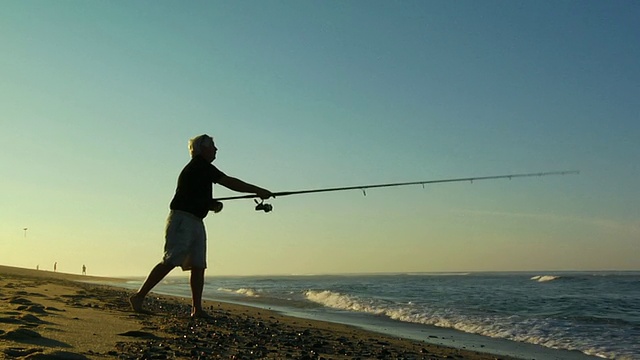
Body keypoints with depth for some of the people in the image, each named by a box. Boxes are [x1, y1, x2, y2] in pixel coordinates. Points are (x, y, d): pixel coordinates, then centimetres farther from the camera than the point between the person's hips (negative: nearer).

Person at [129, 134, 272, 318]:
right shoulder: (199, 165, -7)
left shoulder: (201, 169, 21)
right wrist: (258, 191, -8)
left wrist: (214, 204, 6)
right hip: (182, 219, -10)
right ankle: (138, 296, -4)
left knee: (198, 266, 3)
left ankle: (197, 309, 3)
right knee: (170, 262, -12)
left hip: (196, 223, 10)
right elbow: (229, 182, -11)